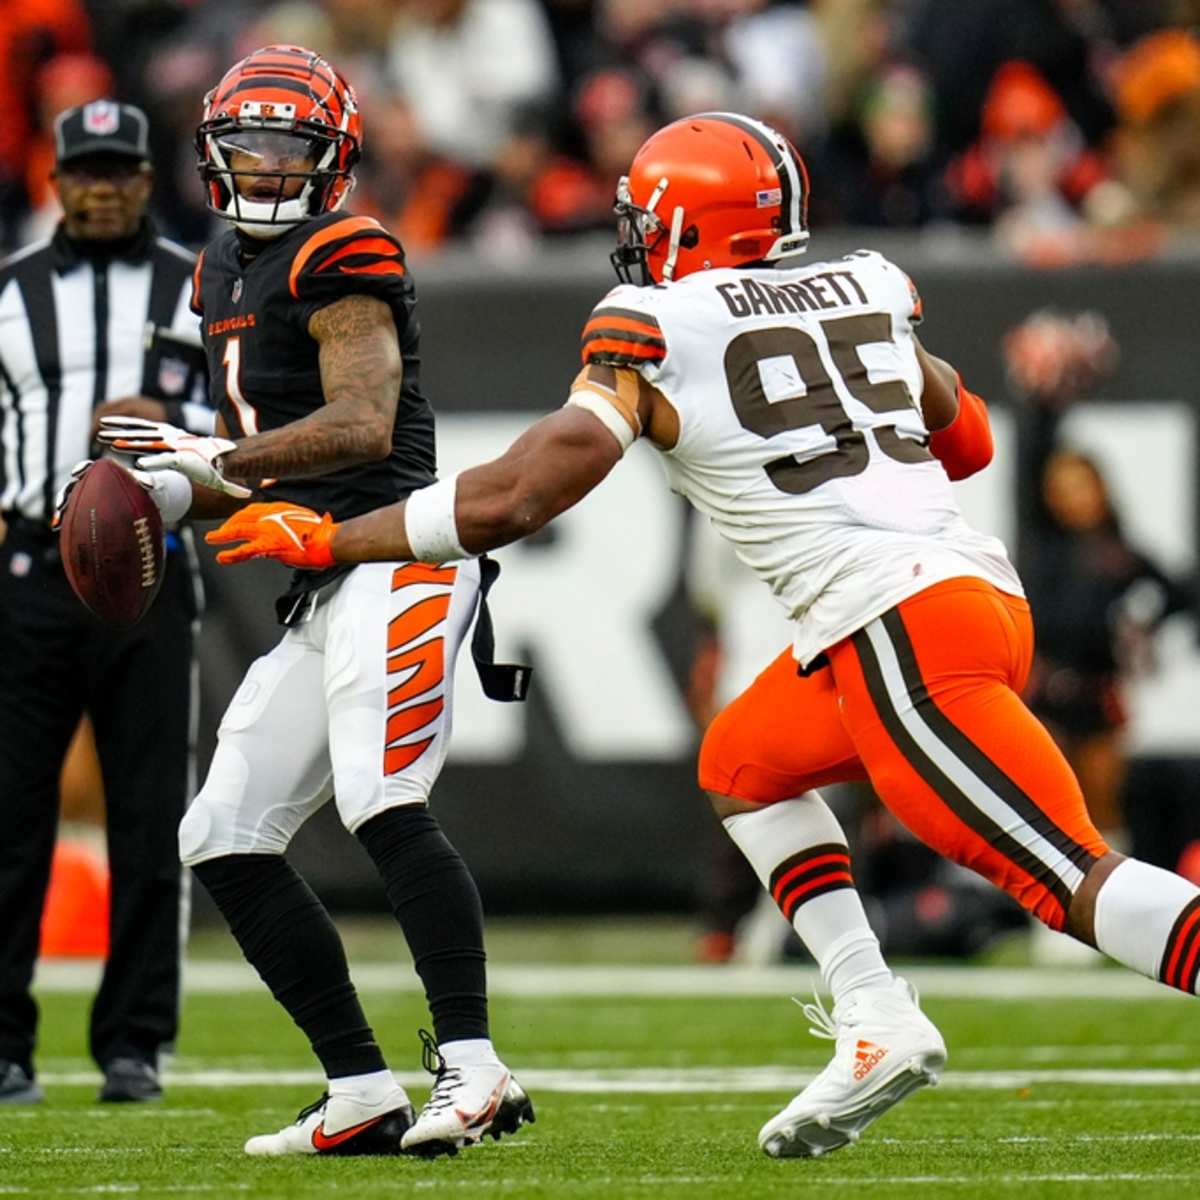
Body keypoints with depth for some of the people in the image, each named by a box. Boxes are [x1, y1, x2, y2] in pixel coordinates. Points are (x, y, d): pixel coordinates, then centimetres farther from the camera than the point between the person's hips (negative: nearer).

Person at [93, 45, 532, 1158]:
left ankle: (473, 1069, -27)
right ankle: (362, 1095, 7)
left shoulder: (338, 263, -8)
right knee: (225, 843, 6)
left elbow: (362, 425, -21)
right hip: (322, 594, 10)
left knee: (385, 806, -26)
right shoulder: (225, 274, 20)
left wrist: (214, 459, -24)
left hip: (395, 559, -10)